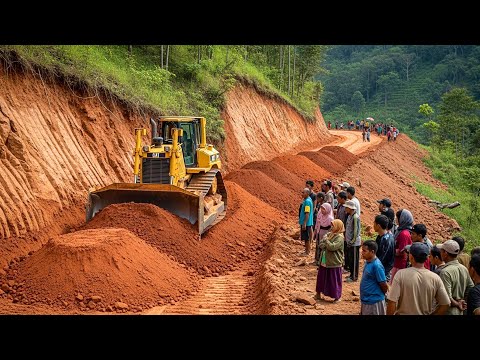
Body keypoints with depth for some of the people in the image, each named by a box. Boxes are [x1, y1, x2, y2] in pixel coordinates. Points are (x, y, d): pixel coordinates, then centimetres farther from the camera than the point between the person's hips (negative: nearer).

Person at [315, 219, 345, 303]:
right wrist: (324, 244, -14)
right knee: (321, 278, 17)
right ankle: (318, 294, 31)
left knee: (334, 280, 3)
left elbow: (332, 247, -26)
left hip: (334, 263, -8)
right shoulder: (329, 234, 7)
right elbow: (321, 245, 6)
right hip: (324, 261, 8)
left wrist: (326, 240, -15)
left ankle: (337, 297, 18)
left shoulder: (340, 237, -15)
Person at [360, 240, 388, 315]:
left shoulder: (376, 265, -23)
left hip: (374, 302, -8)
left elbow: (384, 286, -18)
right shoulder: (367, 262, 3)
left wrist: (380, 295, 0)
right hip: (366, 300, 8)